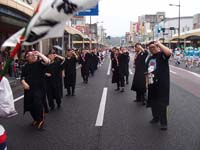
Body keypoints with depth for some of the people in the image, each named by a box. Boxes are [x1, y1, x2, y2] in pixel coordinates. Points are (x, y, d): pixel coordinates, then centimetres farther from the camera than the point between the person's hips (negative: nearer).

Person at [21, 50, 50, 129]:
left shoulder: (39, 63, -4)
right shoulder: (26, 66, 9)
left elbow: (47, 61, -23)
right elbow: (22, 77, 10)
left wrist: (39, 54, -20)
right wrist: (24, 83, -9)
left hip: (38, 88, -5)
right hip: (29, 89, 5)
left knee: (38, 104, -17)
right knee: (30, 105, 12)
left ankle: (40, 120, 3)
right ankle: (35, 119, 34)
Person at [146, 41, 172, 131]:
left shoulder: (162, 55, -7)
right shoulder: (150, 59, 17)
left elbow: (169, 52, -31)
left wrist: (159, 44, -24)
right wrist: (147, 82, 19)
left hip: (162, 84, -8)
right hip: (152, 84, 8)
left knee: (162, 103, -5)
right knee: (153, 102, 16)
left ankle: (163, 122, 4)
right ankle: (155, 117, 34)